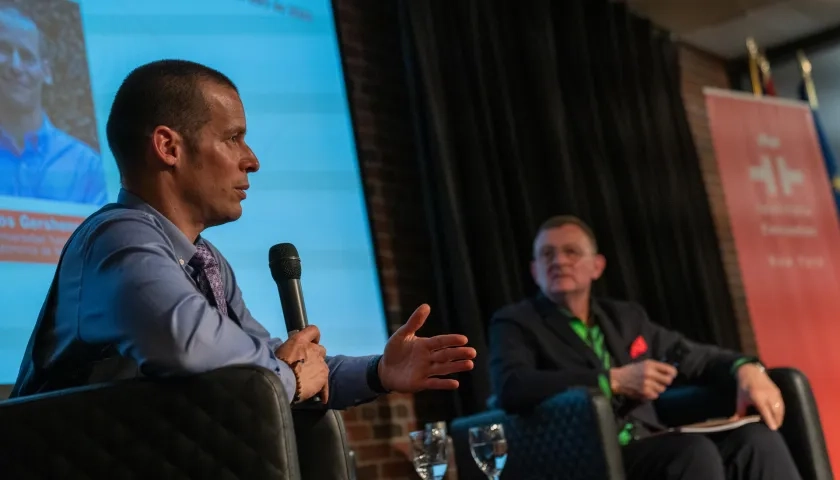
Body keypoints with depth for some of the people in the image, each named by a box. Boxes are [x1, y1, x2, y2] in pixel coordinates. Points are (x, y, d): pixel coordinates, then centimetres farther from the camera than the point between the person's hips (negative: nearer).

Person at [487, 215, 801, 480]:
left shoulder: (625, 317, 24)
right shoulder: (516, 323, 5)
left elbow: (695, 357, 27)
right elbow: (511, 389, -14)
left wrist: (746, 369, 3)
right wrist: (614, 380, -18)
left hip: (653, 452, 6)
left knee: (757, 438, -19)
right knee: (695, 451, -31)